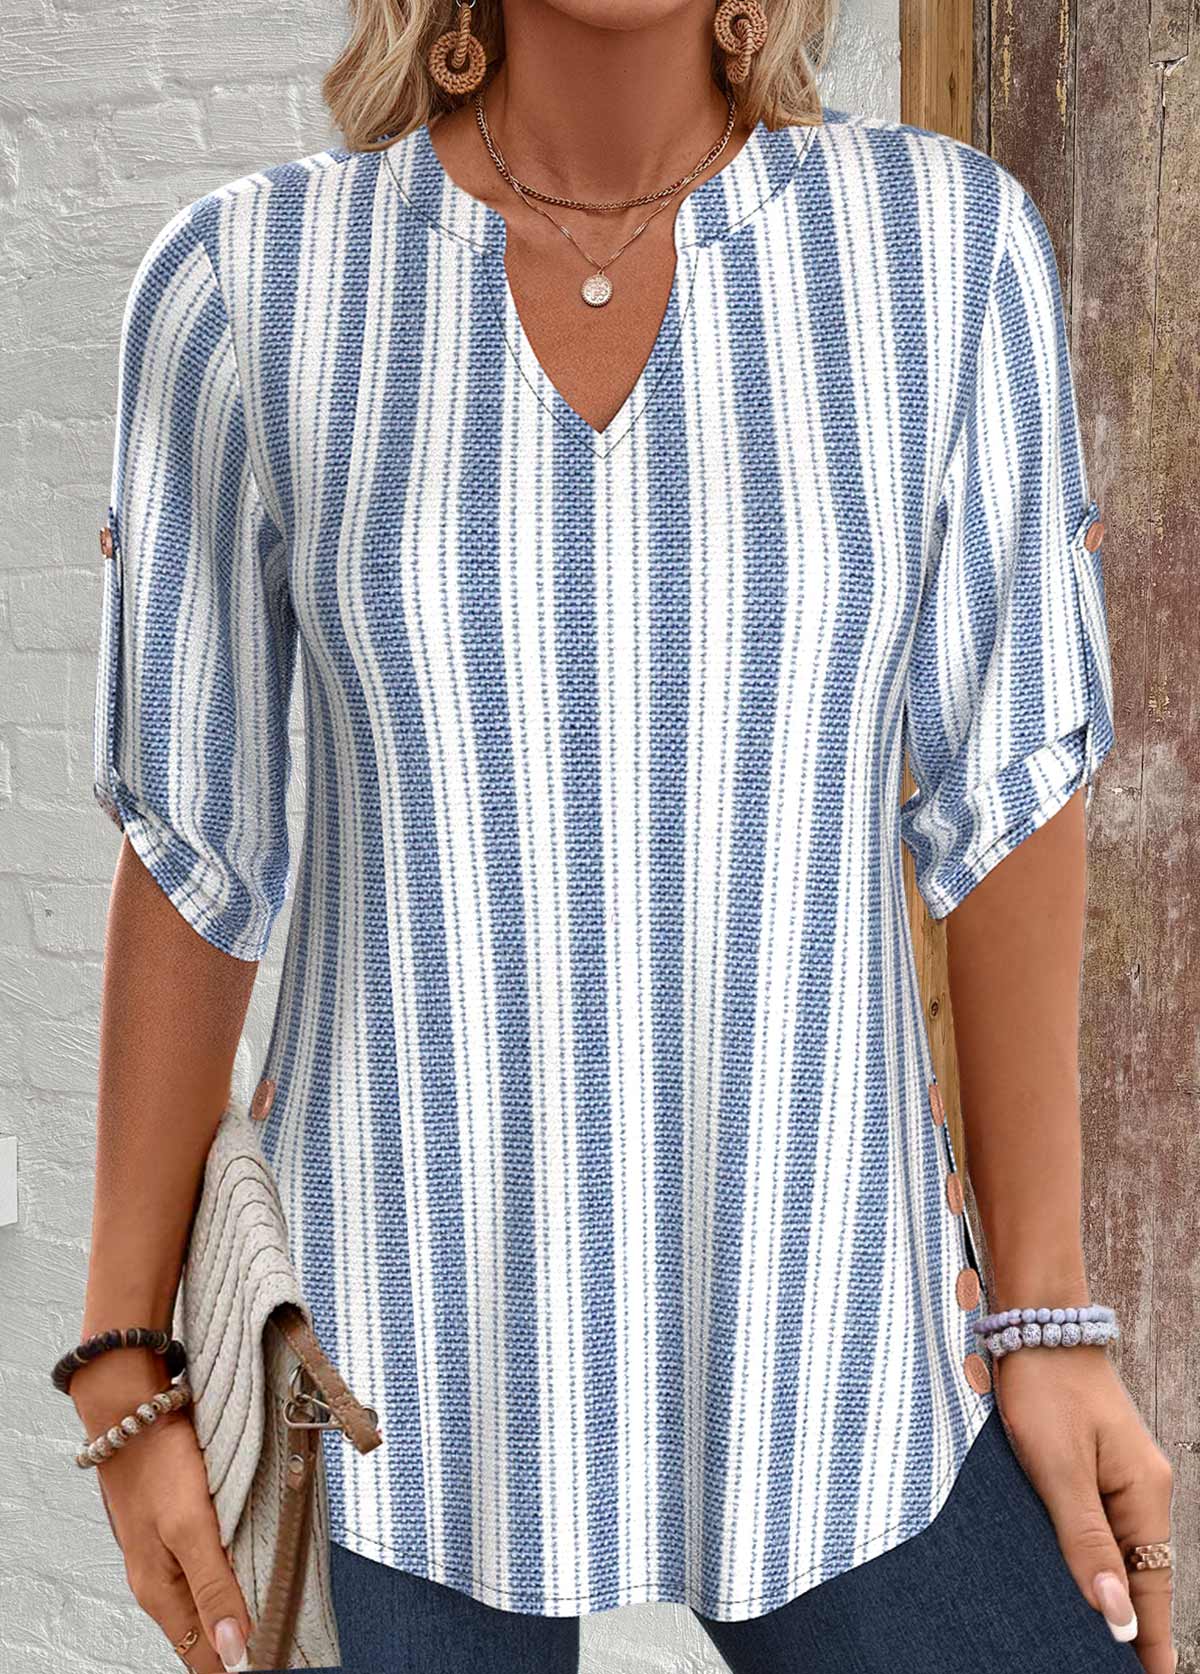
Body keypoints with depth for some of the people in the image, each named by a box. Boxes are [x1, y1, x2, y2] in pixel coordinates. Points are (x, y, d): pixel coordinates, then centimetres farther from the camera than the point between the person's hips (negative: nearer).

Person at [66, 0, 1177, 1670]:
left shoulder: (946, 237, -4)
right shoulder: (247, 281, -6)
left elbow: (1004, 782, -1)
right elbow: (191, 842, -1)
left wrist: (1051, 1310, -2)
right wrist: (129, 1360, 0)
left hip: (820, 1322, 1)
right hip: (399, 1347, 0)